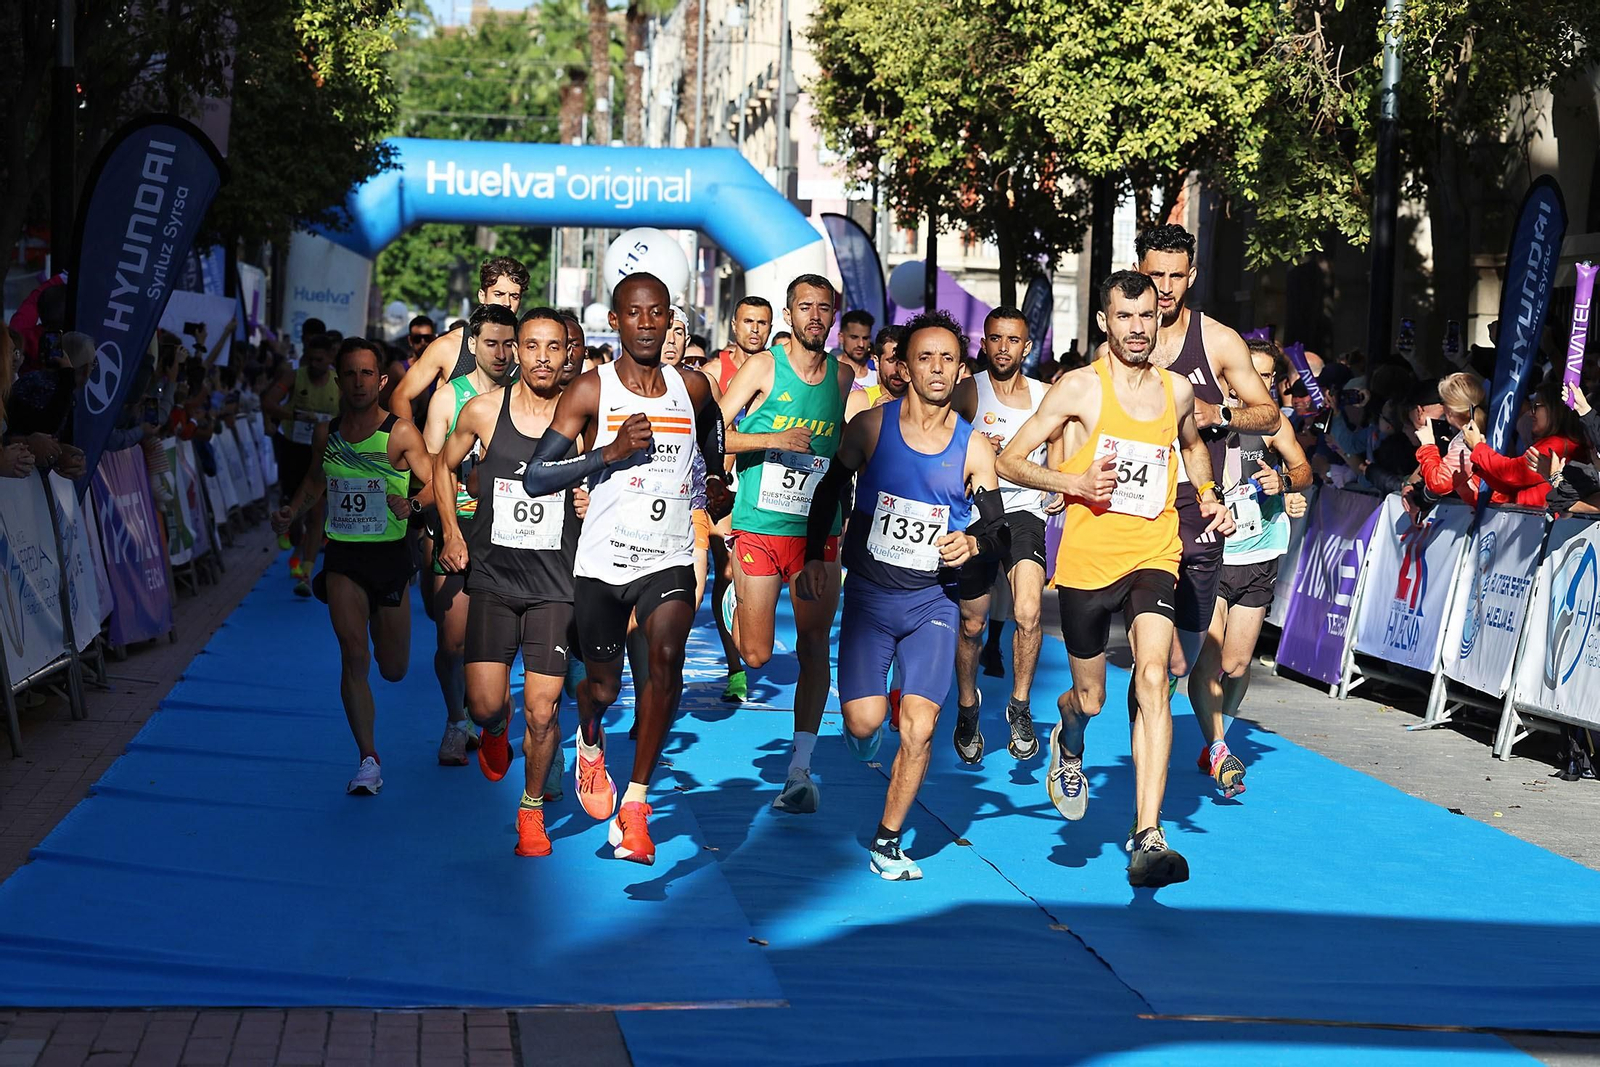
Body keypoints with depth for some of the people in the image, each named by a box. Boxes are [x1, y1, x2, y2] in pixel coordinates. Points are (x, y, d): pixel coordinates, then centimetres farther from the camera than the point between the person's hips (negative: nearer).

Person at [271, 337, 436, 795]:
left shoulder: (400, 433, -9)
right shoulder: (326, 434, 3)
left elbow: (436, 483, -7)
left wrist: (412, 505, -27)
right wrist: (291, 512, 4)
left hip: (390, 555, -1)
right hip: (342, 557, 1)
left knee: (393, 669, 10)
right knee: (354, 657, -14)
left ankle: (384, 629, 49)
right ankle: (369, 761, -11)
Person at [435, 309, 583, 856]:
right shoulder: (483, 410, -1)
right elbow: (443, 465, 16)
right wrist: (450, 531, 7)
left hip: (555, 584, -1)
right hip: (492, 577, 1)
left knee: (542, 712, -5)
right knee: (485, 704, -7)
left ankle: (532, 808, 20)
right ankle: (496, 731, 32)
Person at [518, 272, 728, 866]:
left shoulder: (693, 390, 5)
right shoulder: (591, 390, -5)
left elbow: (713, 447, 30)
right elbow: (535, 478, -12)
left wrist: (716, 485, 14)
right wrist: (612, 452, -21)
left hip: (669, 560, 1)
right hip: (602, 562, -1)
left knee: (667, 657, -25)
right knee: (603, 686, 11)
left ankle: (634, 807, -21)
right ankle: (590, 740, 50)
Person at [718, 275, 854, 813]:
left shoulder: (843, 375, 8)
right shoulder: (763, 367, -5)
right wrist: (774, 439, -20)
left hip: (817, 531, 3)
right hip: (759, 527, -3)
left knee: (813, 647, -2)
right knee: (756, 655, 0)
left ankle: (799, 769, 3)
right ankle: (735, 600, 35)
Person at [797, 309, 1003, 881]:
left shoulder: (973, 448, -1)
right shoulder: (871, 426, -3)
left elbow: (994, 523, 2)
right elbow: (830, 490, 9)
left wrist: (972, 542, -20)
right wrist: (815, 556, -1)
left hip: (933, 602, 0)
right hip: (869, 593, 0)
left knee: (919, 726, -11)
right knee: (864, 723, -9)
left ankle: (886, 843, 5)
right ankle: (866, 715, 30)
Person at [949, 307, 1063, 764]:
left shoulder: (1045, 396, 7)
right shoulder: (967, 392, 0)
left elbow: (1057, 458, 15)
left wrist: (1060, 490, -6)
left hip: (1025, 512, 0)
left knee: (1028, 613, -22)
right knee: (972, 625, 8)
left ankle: (1020, 707, -3)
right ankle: (967, 712, 33)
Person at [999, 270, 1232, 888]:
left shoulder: (1177, 390, 6)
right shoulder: (1080, 387, -6)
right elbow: (1009, 460, -3)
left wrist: (1208, 498, 14)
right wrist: (1075, 482, -18)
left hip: (1153, 556, 1)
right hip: (1087, 559, -1)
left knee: (1152, 676, -21)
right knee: (1090, 699, 11)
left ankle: (1147, 838, -26)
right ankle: (1067, 744, 52)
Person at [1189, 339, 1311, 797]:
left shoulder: (1273, 425, 0)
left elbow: (1303, 469, 13)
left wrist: (1284, 482, -8)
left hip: (1258, 559, 2)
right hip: (1208, 553, -2)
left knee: (1236, 664, 5)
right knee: (1208, 654, -15)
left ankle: (1214, 742, 26)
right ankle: (1218, 749, -11)